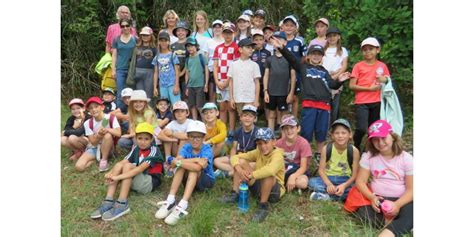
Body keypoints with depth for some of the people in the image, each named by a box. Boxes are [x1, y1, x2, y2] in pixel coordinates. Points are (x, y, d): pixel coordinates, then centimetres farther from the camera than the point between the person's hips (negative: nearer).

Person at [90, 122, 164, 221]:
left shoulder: (154, 150, -16)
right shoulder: (136, 148, 4)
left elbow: (140, 169, -28)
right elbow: (123, 161, -9)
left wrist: (118, 177, -35)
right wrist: (110, 173, -28)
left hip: (150, 183, -6)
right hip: (135, 181, 6)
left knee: (127, 166, -26)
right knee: (119, 165, -16)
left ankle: (122, 204, -31)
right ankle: (108, 202, -25)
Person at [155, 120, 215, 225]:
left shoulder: (207, 149, -19)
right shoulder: (186, 147, -8)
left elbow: (198, 167, -38)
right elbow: (173, 164, -27)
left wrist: (178, 162, -33)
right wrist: (195, 159, -33)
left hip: (207, 181, -3)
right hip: (190, 180, 3)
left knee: (194, 168, -33)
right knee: (182, 166, -25)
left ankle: (182, 206, -45)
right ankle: (170, 201, -33)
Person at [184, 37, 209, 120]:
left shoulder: (201, 57, -3)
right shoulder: (187, 59, 10)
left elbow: (206, 71, -4)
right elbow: (187, 74, 14)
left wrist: (206, 84, -9)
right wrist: (186, 87, 11)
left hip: (200, 85, -5)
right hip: (190, 86, 5)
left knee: (200, 107, -5)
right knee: (192, 106, 9)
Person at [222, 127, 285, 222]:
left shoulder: (277, 154, -23)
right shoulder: (258, 152, -3)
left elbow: (271, 170, -47)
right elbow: (235, 157, -3)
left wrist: (249, 176, -37)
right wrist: (239, 170, -25)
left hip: (274, 190, -6)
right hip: (258, 186, 6)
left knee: (268, 174, -40)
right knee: (241, 161, -7)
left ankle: (263, 205, -22)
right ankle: (235, 194, -7)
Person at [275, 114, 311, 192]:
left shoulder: (303, 143, -15)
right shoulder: (279, 143, -5)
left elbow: (303, 167, -17)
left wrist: (293, 176, -35)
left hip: (298, 171, -2)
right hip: (283, 170, 2)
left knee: (302, 183, -37)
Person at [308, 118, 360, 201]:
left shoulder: (354, 151, -12)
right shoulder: (327, 148, -10)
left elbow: (354, 175, -9)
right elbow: (321, 170, -8)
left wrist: (344, 185, -27)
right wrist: (329, 184, -25)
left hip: (344, 180, 0)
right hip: (328, 178, 0)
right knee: (312, 182, -28)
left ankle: (326, 196, -23)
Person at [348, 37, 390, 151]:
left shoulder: (382, 66, 9)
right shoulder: (358, 66, -1)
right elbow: (351, 86, -6)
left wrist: (384, 81, -5)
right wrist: (370, 88, -12)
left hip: (377, 102, 3)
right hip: (361, 102, -3)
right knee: (361, 129, -14)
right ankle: (356, 148, 9)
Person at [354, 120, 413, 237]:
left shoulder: (406, 159, -3)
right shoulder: (369, 156, 0)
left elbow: (411, 189, -6)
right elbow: (360, 181, -3)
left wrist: (397, 205, -24)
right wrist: (372, 197, -23)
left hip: (401, 200, -1)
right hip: (378, 199, 1)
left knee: (410, 213, -36)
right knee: (362, 212, -31)